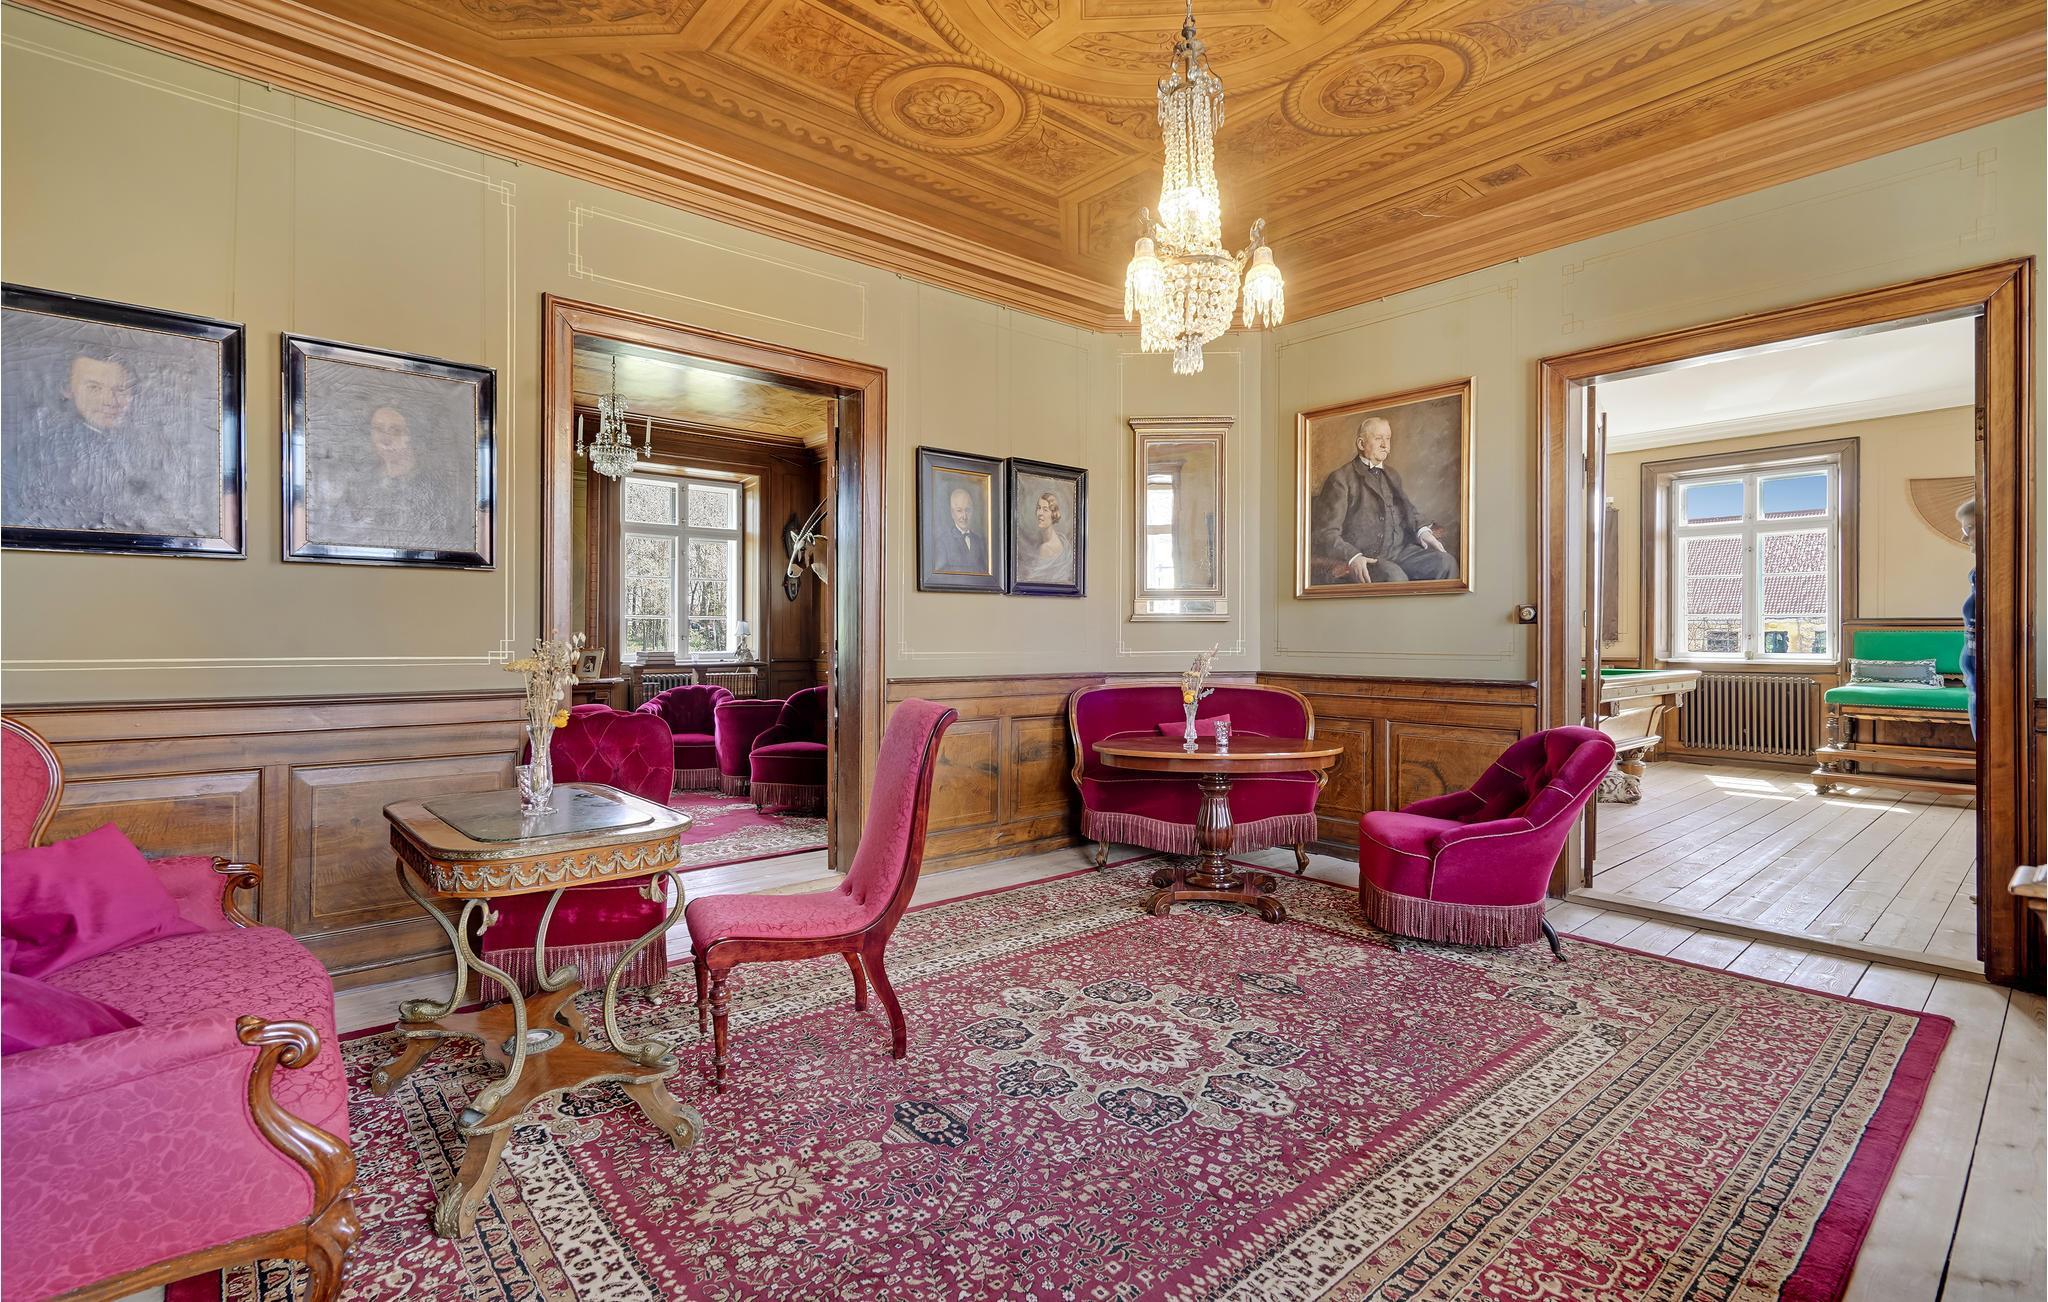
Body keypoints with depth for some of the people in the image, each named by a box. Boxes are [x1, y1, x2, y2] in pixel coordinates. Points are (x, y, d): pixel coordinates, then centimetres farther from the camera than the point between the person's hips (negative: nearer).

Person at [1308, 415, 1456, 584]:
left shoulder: (1391, 475, 23)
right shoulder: (1341, 478, -2)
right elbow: (1325, 533, -9)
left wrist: (1422, 530, 6)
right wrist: (1353, 557, -26)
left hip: (1400, 551, 7)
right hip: (1364, 559, -7)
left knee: (1445, 562, -16)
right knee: (1395, 576, -35)